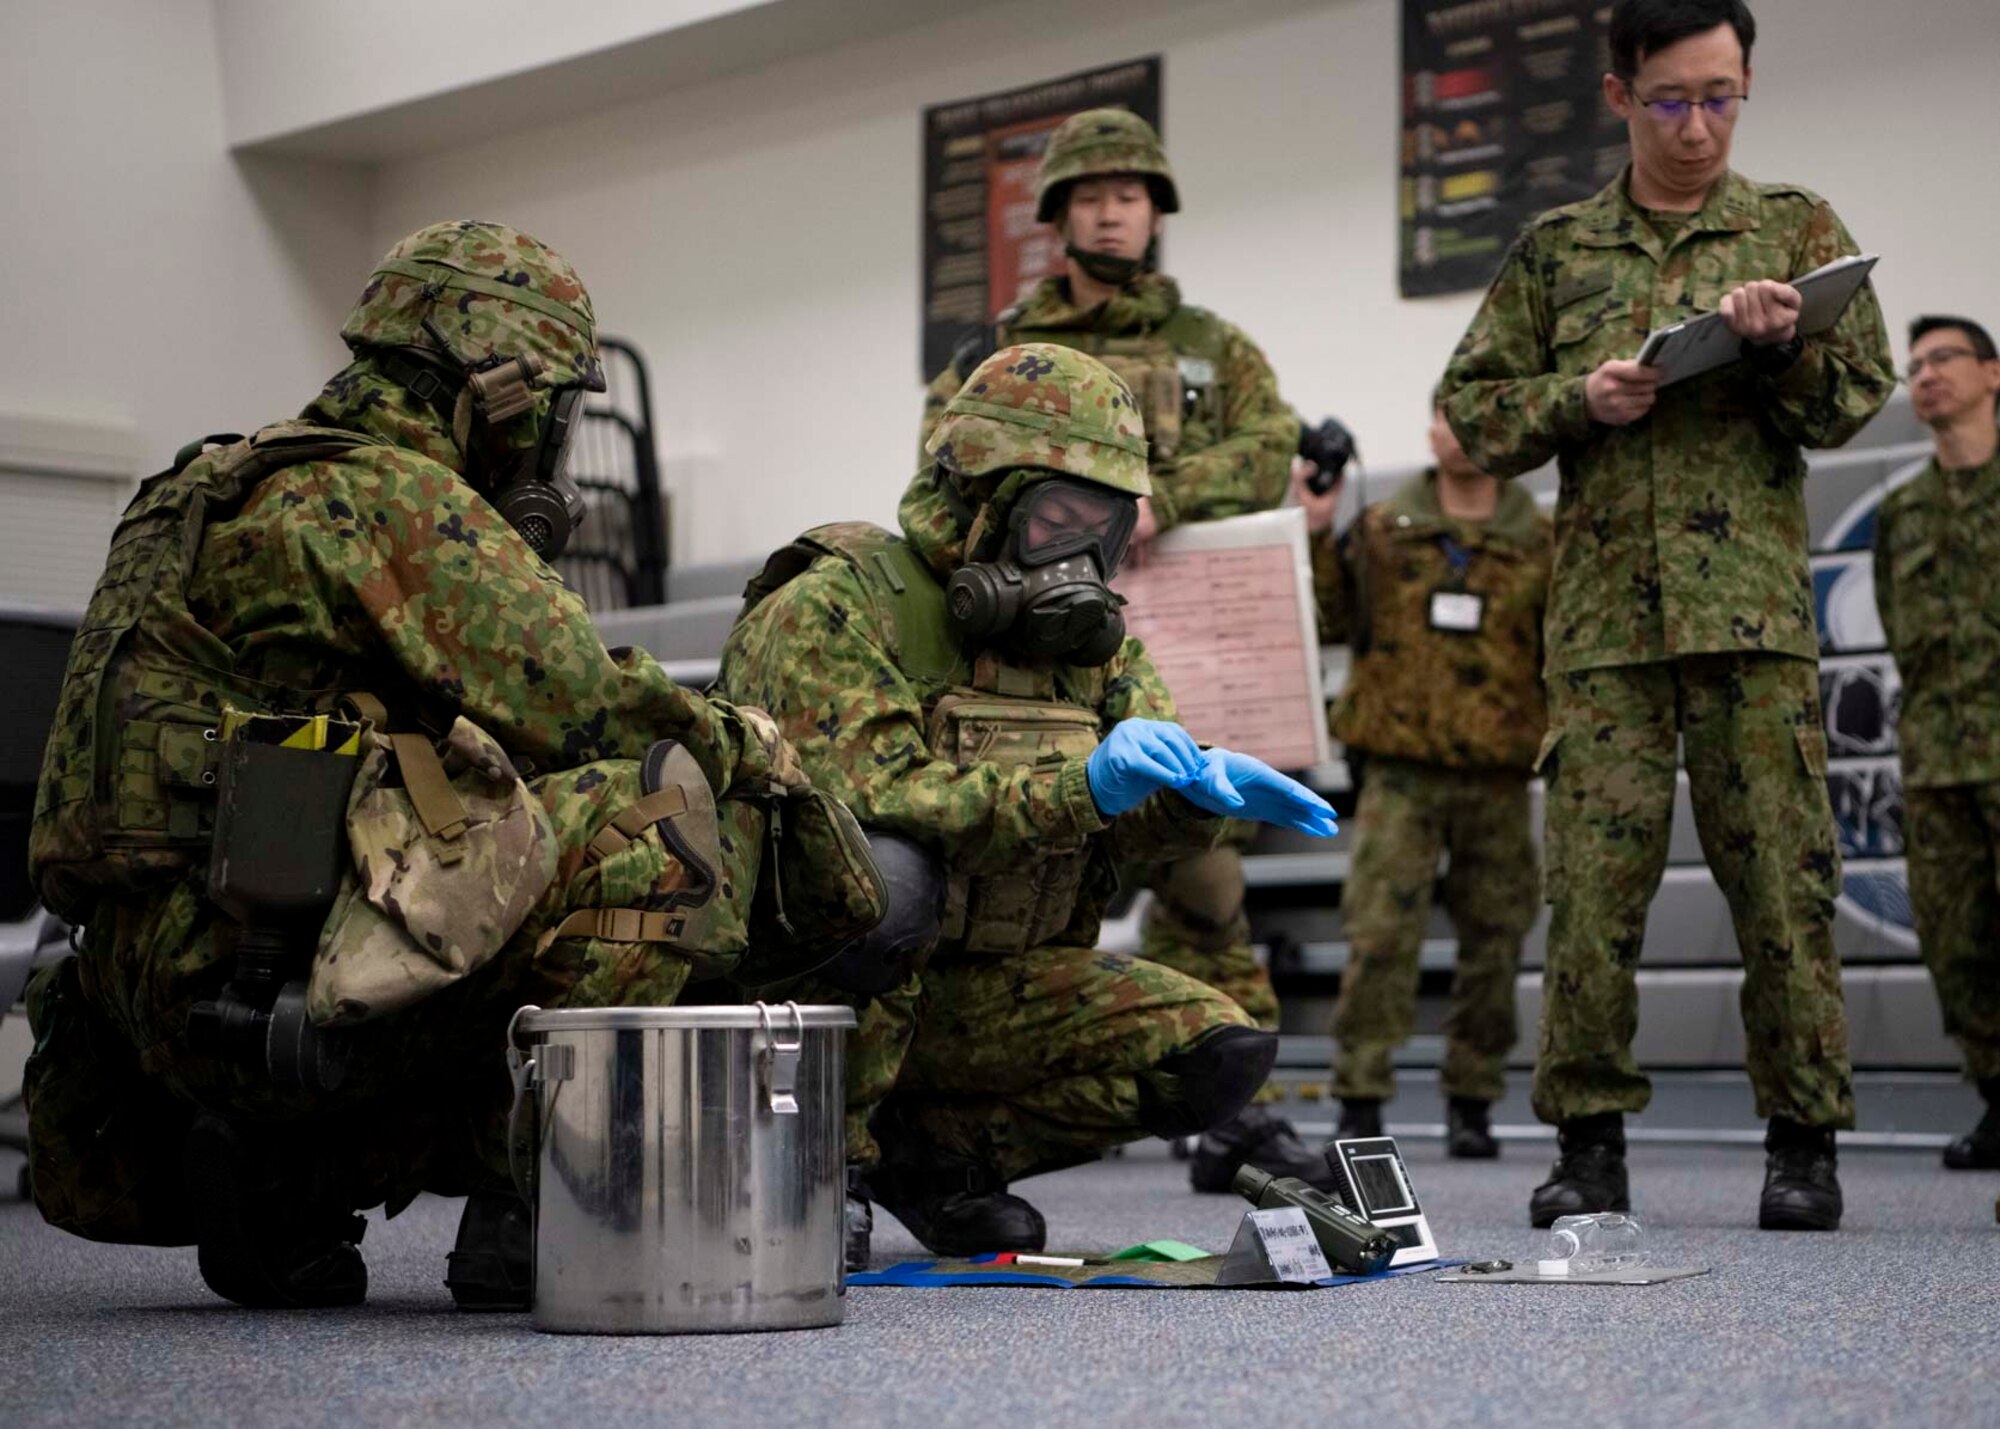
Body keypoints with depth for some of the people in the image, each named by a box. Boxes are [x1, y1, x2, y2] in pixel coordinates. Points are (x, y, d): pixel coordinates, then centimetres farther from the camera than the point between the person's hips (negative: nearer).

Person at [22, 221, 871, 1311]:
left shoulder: (236, 492, 25)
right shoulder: (397, 497, -6)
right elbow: (578, 705, -12)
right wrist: (739, 742, 7)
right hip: (273, 976, -10)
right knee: (669, 812, -11)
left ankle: (282, 1179, 11)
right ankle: (526, 1204, -10)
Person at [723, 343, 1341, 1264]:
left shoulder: (1084, 632, 10)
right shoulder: (835, 608, -13)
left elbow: (1142, 818, 4)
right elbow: (873, 802, -27)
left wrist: (1206, 786, -21)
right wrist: (1079, 787, -35)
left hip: (984, 984, 6)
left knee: (1221, 1056, -11)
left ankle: (923, 1149, 4)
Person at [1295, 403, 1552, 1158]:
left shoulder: (1541, 542, 7)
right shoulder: (1382, 530, 8)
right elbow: (1328, 620, 4)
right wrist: (1315, 535, -5)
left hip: (1498, 771, 1)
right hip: (1400, 764, -1)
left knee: (1493, 940, 6)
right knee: (1379, 933, -8)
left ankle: (1472, 1102, 18)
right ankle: (1359, 1101, -3)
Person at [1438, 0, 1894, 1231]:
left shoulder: (1796, 228, 11)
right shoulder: (1556, 251, 14)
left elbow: (1858, 398, 5)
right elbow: (1475, 409, 13)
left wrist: (1784, 345, -15)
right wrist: (1577, 399, -5)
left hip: (1755, 612, -1)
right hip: (1602, 616, 1)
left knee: (1783, 880, -2)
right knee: (1595, 881, -1)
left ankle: (1805, 1141, 7)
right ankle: (1591, 1141, 7)